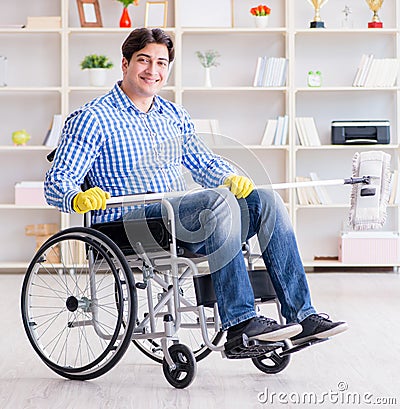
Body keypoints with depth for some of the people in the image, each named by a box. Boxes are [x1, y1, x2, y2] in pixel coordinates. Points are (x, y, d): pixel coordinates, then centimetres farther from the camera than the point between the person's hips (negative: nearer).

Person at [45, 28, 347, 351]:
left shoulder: (174, 116, 21)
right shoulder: (92, 119, 1)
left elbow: (203, 163, 25)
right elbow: (57, 181, -6)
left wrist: (231, 177, 2)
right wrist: (78, 198, -30)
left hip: (183, 221, 7)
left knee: (265, 200, -14)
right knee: (219, 201, -32)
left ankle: (302, 315, -18)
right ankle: (239, 322, -34)